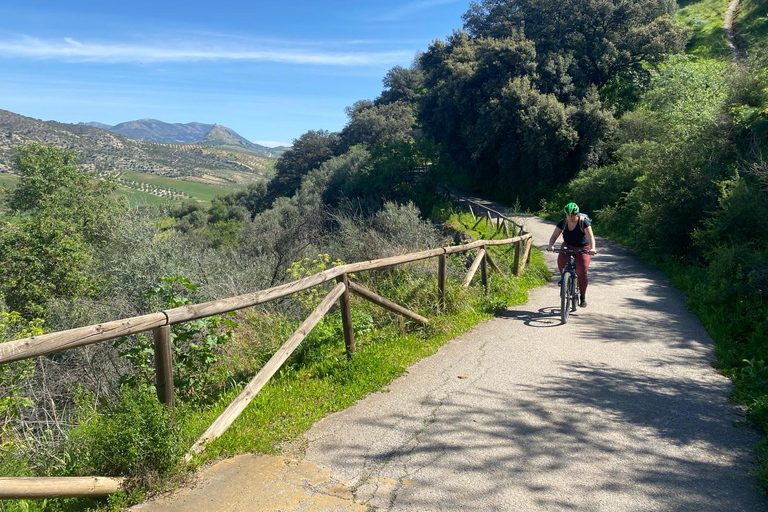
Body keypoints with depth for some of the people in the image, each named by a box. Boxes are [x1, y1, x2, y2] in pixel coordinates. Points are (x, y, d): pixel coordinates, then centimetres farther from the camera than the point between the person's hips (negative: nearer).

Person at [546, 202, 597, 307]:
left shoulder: (583, 222, -19)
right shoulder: (562, 223, -10)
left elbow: (590, 236, -28)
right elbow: (554, 236, -13)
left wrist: (593, 248, -46)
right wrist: (551, 245, -34)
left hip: (582, 248, -2)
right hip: (568, 246, 2)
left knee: (582, 271, -15)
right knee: (561, 260, -30)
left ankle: (582, 296, 3)